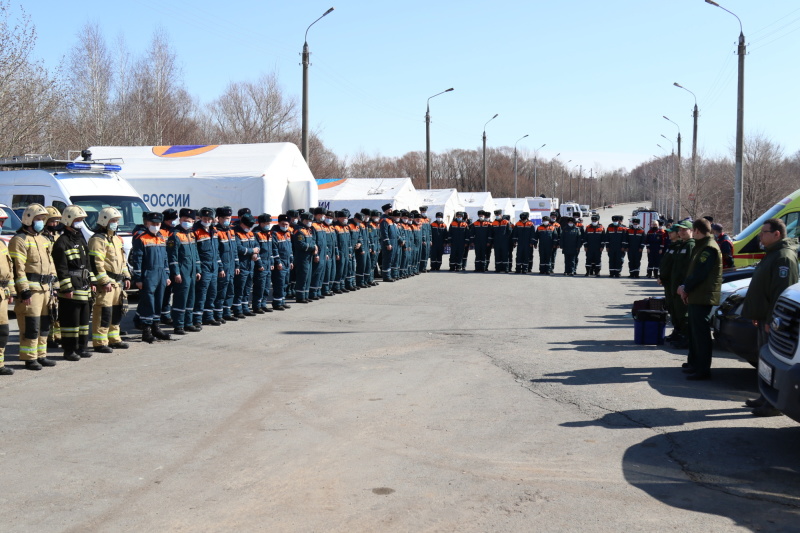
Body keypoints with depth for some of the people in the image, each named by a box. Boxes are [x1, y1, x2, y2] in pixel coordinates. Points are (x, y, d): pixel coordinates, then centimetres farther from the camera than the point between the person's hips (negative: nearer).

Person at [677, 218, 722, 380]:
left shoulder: (709, 248, -16)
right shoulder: (701, 246, 17)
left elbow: (700, 273, -21)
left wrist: (686, 288, -10)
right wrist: (685, 287, 5)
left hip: (703, 298, -11)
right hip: (695, 296, 11)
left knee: (701, 332, -8)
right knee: (694, 330, 18)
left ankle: (703, 369, -6)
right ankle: (694, 363, 29)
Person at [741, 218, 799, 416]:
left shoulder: (783, 257, -17)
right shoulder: (772, 254, 17)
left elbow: (781, 292, -23)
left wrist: (771, 319, -25)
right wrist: (757, 315, 21)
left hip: (773, 319, -11)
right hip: (765, 318, 11)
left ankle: (774, 404, -4)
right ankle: (767, 398, 25)